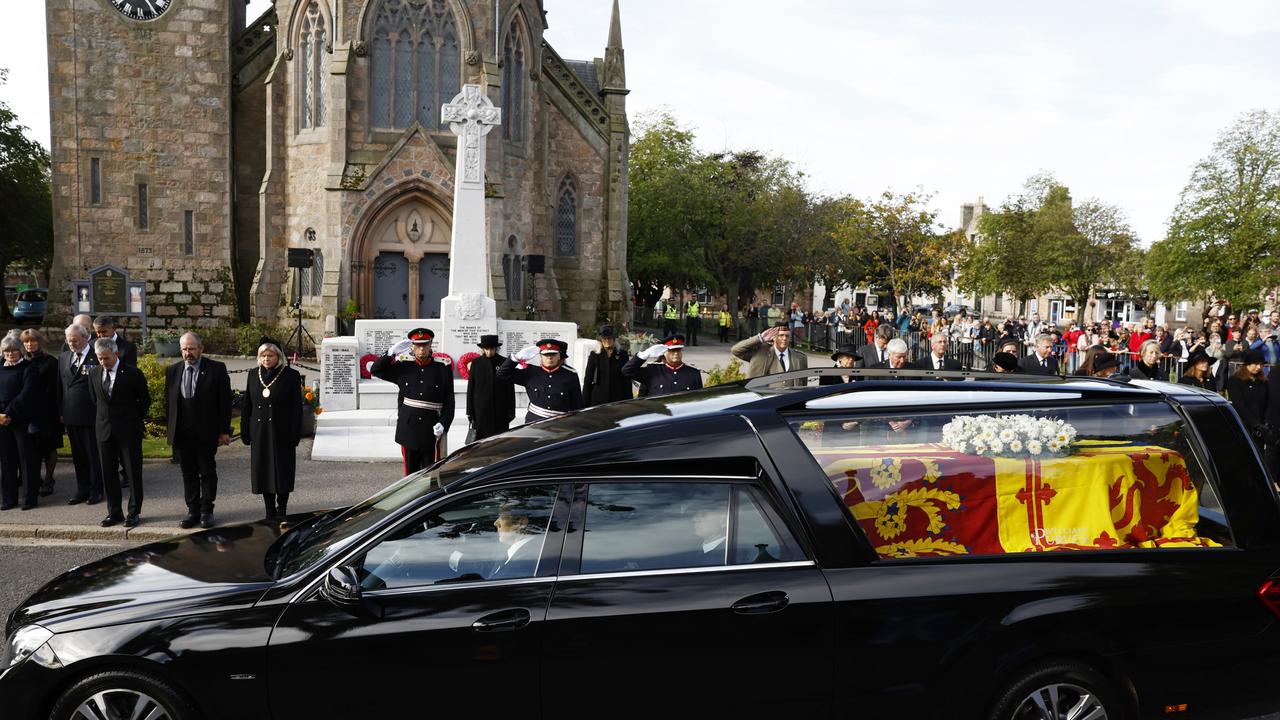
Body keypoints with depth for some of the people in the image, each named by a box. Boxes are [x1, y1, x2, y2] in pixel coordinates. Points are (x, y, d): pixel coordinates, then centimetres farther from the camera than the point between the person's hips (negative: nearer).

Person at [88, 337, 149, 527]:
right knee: (108, 472, 8)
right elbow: (94, 399, 18)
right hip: (104, 430, 5)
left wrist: (134, 420, 4)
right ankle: (114, 512, 18)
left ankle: (134, 512, 10)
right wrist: (102, 418, 12)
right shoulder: (94, 373, 4)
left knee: (133, 472, 2)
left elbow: (145, 400, 0)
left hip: (128, 430, -4)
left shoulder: (132, 373, -10)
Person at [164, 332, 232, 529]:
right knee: (188, 473, 10)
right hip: (182, 433, 3)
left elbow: (225, 401, -5)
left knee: (208, 472, 5)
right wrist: (169, 429, 5)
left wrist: (224, 431, -7)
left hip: (206, 433, -3)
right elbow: (168, 402, 11)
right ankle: (193, 511, 17)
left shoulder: (216, 369, -5)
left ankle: (206, 511, 14)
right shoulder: (173, 371, 6)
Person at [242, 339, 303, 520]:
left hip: (282, 433, -4)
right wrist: (245, 431, 6)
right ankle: (270, 511, 17)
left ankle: (282, 509, 13)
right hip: (260, 433, 4)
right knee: (263, 471, 7)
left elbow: (296, 408, -5)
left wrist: (295, 434, -10)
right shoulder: (253, 375, 9)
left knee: (282, 471, 1)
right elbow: (247, 405, 11)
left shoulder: (291, 376, -4)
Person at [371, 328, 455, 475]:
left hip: (432, 431, -2)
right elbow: (375, 370, 7)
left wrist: (443, 424, -14)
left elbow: (449, 402, -2)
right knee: (411, 472, 9)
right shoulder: (404, 368, 6)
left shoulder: (442, 369, 0)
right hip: (408, 429, 2)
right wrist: (392, 352, -5)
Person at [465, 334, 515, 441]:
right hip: (480, 411, 0)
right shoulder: (476, 363, 4)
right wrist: (470, 411, 2)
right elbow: (470, 389, 6)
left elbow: (510, 390, 3)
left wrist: (510, 412, 0)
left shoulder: (504, 362, 2)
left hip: (500, 412, 0)